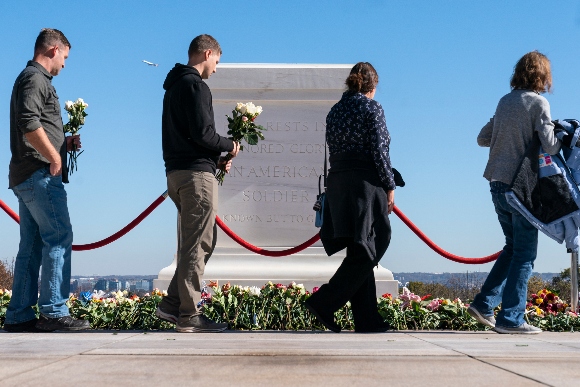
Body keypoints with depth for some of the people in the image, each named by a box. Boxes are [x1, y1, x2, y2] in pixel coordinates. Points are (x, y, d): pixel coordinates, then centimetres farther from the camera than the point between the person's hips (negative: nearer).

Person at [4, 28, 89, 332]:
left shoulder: (31, 78, 25)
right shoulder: (35, 78, -6)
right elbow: (29, 123, -22)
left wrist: (63, 144, 16)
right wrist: (54, 156, -17)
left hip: (25, 176, 10)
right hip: (39, 173, -10)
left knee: (32, 246, 8)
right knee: (58, 238, -10)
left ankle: (19, 316, 9)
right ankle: (54, 312, -11)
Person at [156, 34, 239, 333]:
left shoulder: (174, 86, 21)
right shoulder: (195, 85, -10)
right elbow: (202, 133, -19)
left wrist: (217, 159, 14)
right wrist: (229, 147, -2)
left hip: (177, 172, 10)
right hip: (196, 173, -10)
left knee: (194, 242, 16)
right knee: (199, 244, -6)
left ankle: (172, 304, 14)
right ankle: (189, 315, -3)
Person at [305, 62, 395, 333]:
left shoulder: (335, 111, 14)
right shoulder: (372, 108, -4)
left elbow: (333, 150, 13)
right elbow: (379, 151, -10)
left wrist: (342, 177, 17)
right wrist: (389, 186, -4)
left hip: (337, 182, 7)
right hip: (366, 183, -7)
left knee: (359, 252, 9)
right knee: (366, 252, -4)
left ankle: (368, 321, 10)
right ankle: (324, 302, -14)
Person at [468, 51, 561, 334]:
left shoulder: (505, 101, 11)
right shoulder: (538, 102, -8)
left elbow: (482, 138, 16)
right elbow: (549, 146, -16)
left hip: (498, 183, 7)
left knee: (513, 247, 19)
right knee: (524, 253, 1)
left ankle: (484, 304, 16)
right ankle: (510, 318, 1)